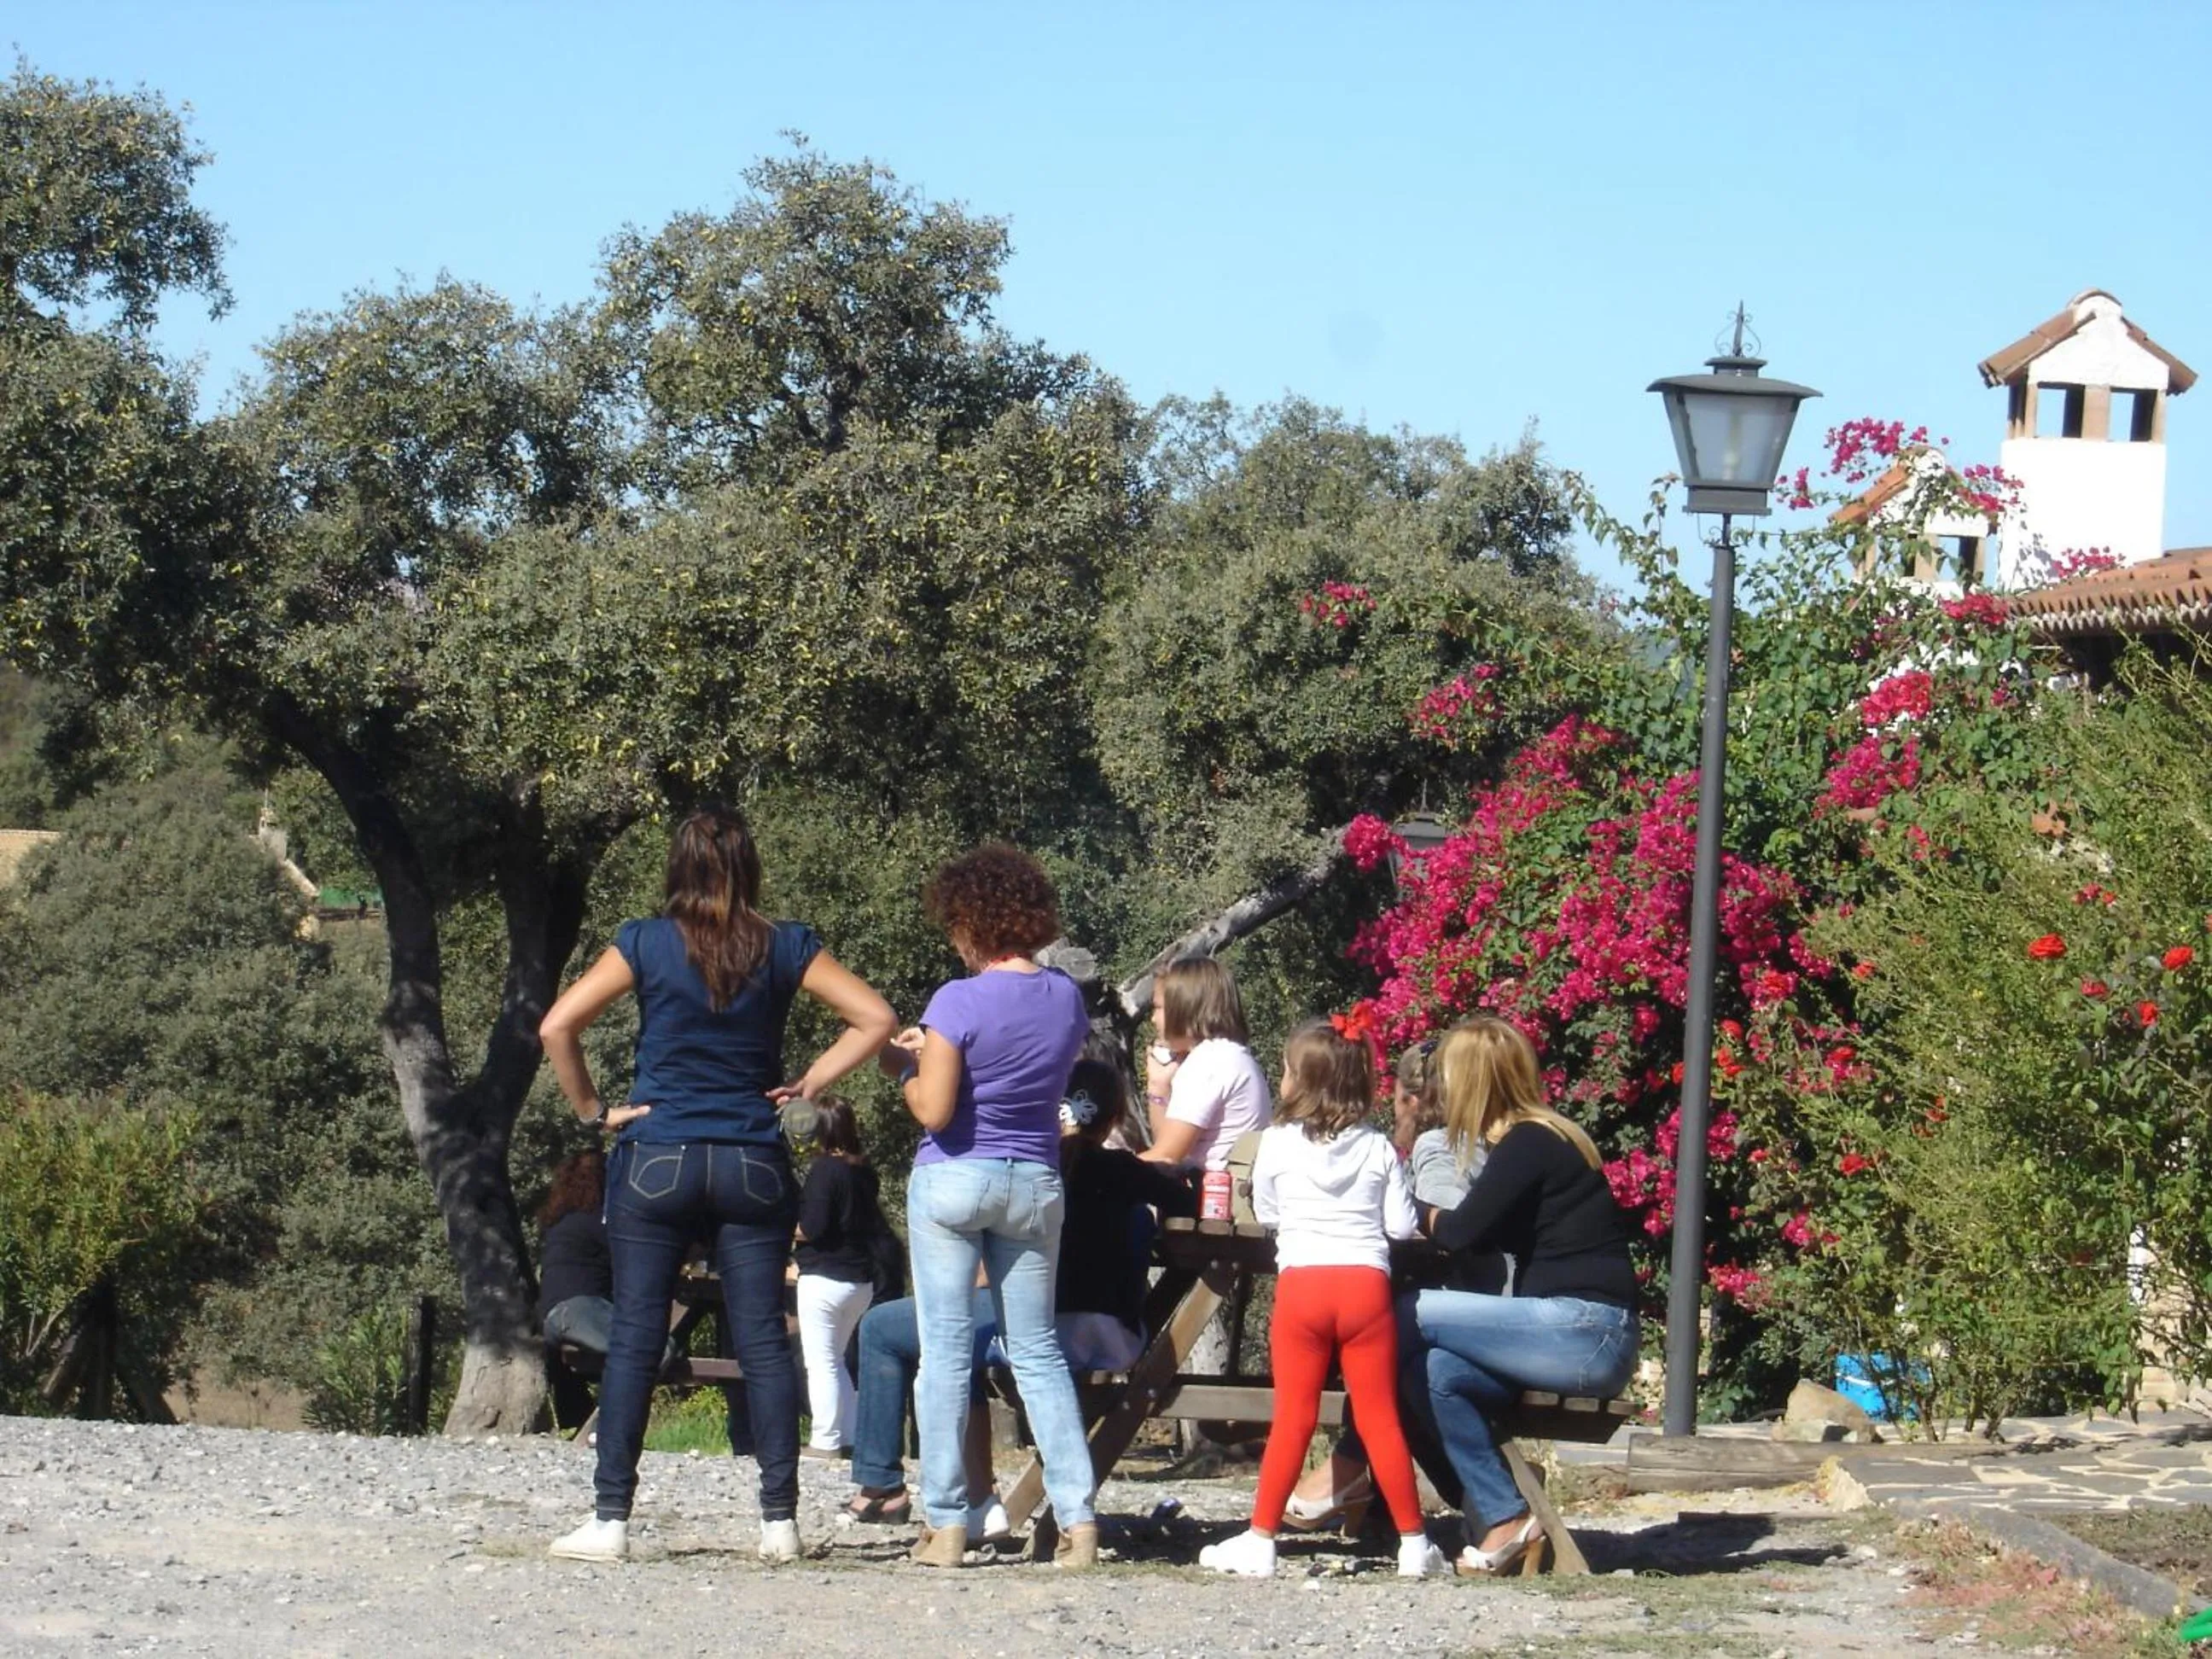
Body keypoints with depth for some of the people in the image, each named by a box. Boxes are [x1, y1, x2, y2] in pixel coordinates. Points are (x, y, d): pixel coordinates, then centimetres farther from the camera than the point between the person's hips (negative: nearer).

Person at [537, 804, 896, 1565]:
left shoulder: (647, 944, -3)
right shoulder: (785, 949, 0)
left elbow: (557, 1026, -9)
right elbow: (875, 1018, -1)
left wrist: (592, 1109, 1)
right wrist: (810, 1082, 4)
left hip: (656, 1160, -1)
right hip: (753, 1162, 1)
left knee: (634, 1340, 1)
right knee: (764, 1342, 3)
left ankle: (610, 1520, 0)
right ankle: (780, 1519, 1)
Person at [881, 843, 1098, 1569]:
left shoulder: (960, 1002, -15)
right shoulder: (1067, 997, 3)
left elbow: (935, 1110, -17)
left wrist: (905, 1065, 3)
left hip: (953, 1178, -5)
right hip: (1035, 1182, 5)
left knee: (946, 1350, 1)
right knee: (1038, 1350, 10)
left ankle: (945, 1522, 1)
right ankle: (1077, 1517, 3)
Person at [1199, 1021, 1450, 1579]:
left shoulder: (1277, 1144, 4)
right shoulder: (1379, 1150, 7)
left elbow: (1265, 1212, 15)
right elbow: (1402, 1225, 7)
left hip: (1300, 1282, -1)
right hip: (1367, 1282, 1)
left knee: (1292, 1418, 2)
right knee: (1380, 1417, 4)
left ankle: (1260, 1540, 2)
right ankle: (1413, 1543, 7)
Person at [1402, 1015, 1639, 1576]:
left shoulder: (1529, 1144, -11)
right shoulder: (1537, 1139, 18)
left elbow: (1461, 1234, -13)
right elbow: (1483, 1231, 19)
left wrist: (1423, 1214, 6)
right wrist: (1439, 1216, 5)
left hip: (1584, 1334, -9)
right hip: (1583, 1340, 9)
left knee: (1407, 1315, -12)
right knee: (1434, 1371, -6)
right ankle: (1504, 1519, -6)